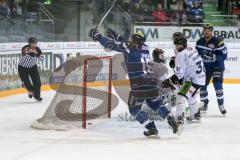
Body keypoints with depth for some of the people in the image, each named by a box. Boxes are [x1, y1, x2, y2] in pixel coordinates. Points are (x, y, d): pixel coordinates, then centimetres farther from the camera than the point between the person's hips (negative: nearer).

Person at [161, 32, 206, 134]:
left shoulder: (181, 55, -16)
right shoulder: (191, 50, 12)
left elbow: (179, 75, -18)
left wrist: (169, 82, -12)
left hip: (193, 80, -10)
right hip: (200, 78, 10)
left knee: (181, 97, -20)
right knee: (191, 95, 35)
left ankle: (179, 120, -37)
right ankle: (195, 114, 58)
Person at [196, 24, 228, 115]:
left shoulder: (218, 41, -17)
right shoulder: (200, 42, 1)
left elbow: (224, 55, -19)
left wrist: (214, 57, -32)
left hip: (217, 66, -5)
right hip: (205, 67, 5)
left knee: (217, 84, -19)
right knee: (202, 85, 5)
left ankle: (221, 104, -10)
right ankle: (204, 103, 26)